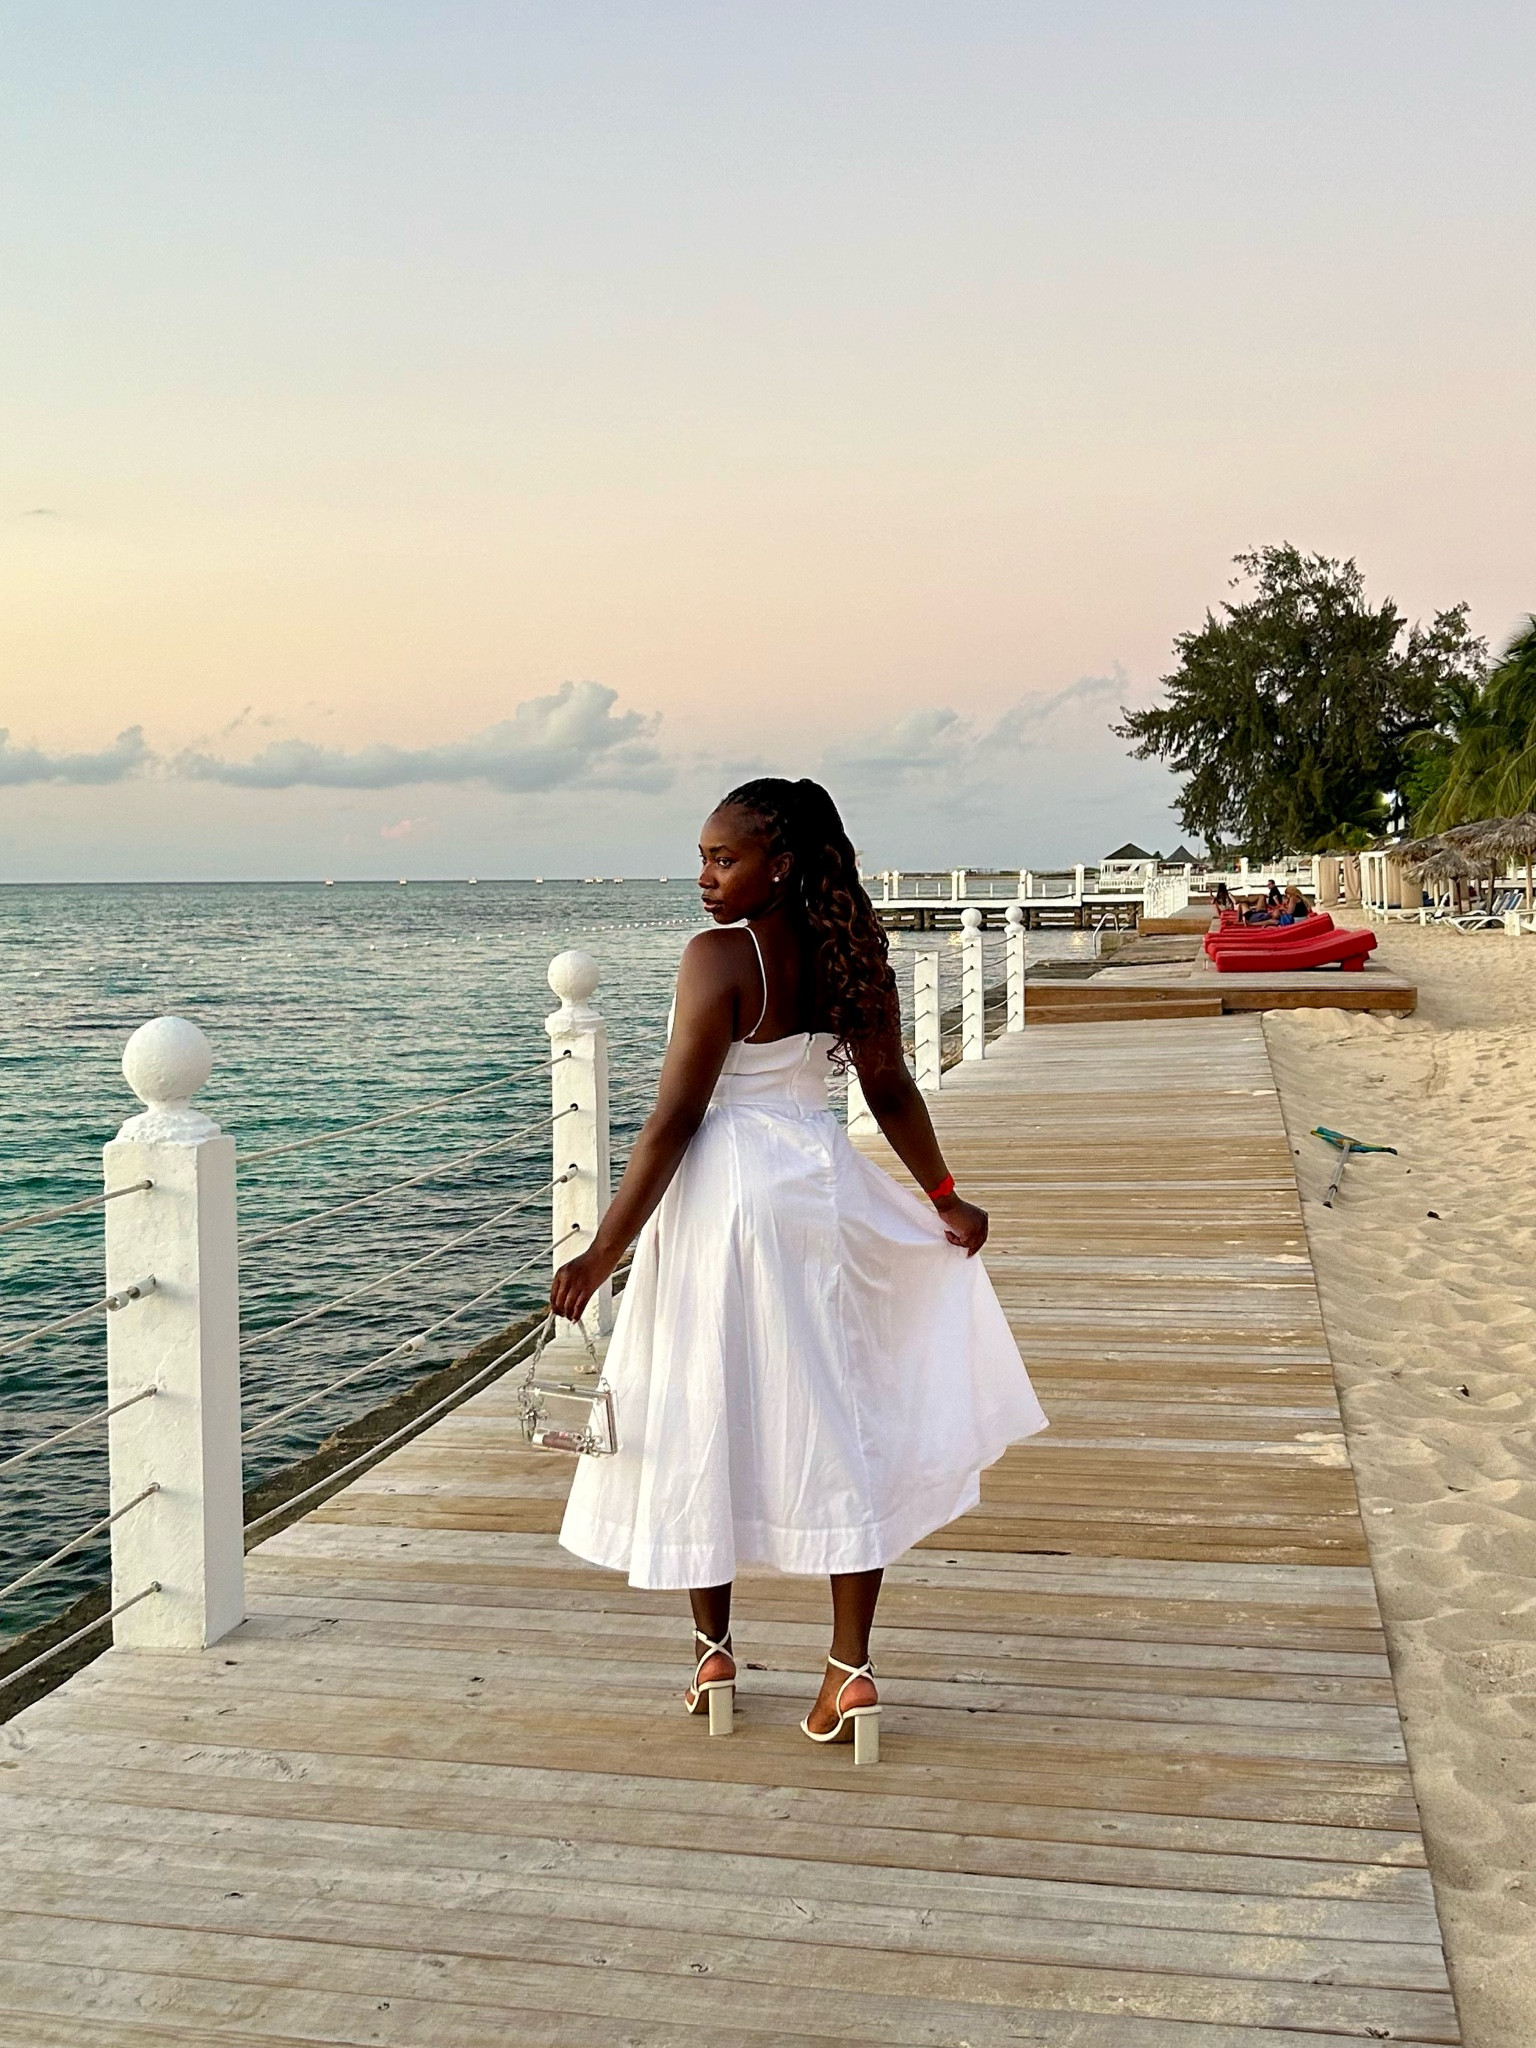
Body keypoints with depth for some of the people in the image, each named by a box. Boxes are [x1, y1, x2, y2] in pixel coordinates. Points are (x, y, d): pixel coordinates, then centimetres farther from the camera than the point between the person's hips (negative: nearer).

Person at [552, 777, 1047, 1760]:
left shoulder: (719, 957, -14)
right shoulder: (852, 955, 2)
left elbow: (675, 1120, -15)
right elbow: (892, 1091, 8)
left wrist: (604, 1250, -11)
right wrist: (946, 1200, 21)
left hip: (724, 1192, -5)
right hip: (826, 1185, 5)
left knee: (702, 1422, 11)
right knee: (840, 1421, 10)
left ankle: (715, 1653, 23)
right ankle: (851, 1670, 11)